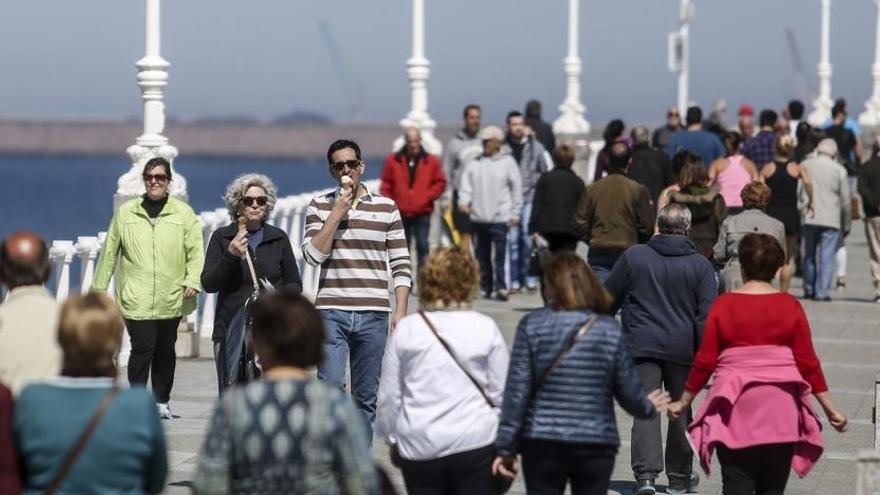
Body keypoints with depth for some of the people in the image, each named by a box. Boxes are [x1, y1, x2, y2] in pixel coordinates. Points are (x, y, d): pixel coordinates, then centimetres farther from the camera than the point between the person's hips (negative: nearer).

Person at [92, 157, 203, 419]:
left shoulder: (183, 213, 5)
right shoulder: (125, 212, 7)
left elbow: (196, 250, 2)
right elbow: (109, 252, 11)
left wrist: (193, 280, -12)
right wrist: (99, 288, 11)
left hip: (171, 299, 1)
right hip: (136, 297, -1)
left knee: (165, 350, 11)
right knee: (142, 346, -12)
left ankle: (162, 400, 25)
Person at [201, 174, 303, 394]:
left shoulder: (278, 238, 12)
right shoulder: (222, 238, 7)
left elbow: (295, 284, 15)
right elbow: (208, 284, 1)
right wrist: (230, 256, -13)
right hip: (232, 330, -1)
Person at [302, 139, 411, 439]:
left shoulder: (386, 208, 8)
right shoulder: (319, 207, 8)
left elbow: (401, 265, 7)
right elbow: (312, 254, -5)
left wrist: (401, 311, -2)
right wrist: (337, 213, -7)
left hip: (373, 315, 1)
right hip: (332, 313, -1)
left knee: (366, 397, 4)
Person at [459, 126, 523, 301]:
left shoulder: (507, 162, 2)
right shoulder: (474, 163, 11)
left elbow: (517, 189, 3)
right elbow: (467, 184, 7)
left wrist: (515, 213, -1)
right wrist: (463, 201, -11)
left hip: (500, 217, -4)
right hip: (478, 217, 4)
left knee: (500, 256, -10)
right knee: (482, 255, 9)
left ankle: (500, 288, -11)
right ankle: (485, 287, 16)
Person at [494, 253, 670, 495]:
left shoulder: (532, 325, -4)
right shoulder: (610, 330, 0)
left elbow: (517, 391, -5)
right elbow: (629, 391, 5)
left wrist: (506, 448, -1)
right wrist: (647, 408, 28)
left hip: (542, 447, -1)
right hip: (596, 446, 1)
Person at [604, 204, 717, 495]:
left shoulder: (633, 257, 2)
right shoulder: (700, 265, -1)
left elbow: (609, 299, 9)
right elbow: (707, 313, -6)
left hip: (642, 345, -1)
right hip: (683, 349, 1)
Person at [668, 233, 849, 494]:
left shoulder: (724, 304, -1)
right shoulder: (790, 306, 1)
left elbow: (705, 361, 0)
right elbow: (808, 362, 2)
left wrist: (684, 401, 12)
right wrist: (829, 407, 10)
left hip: (737, 408, -1)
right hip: (780, 410, 1)